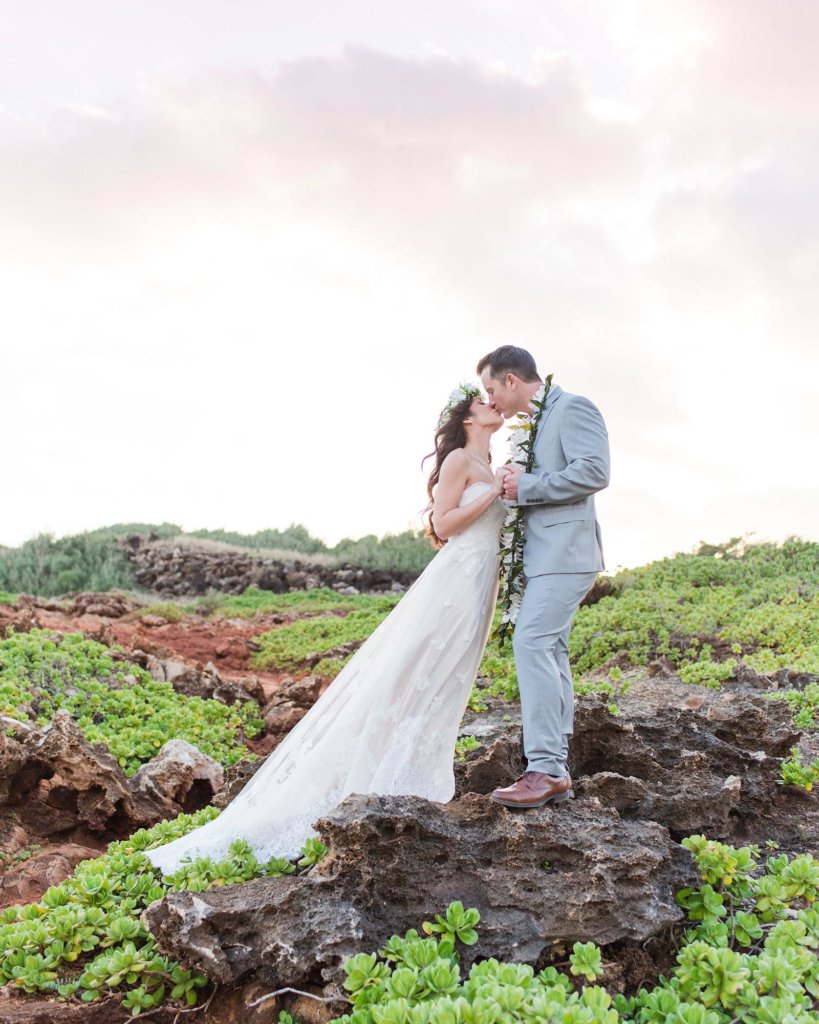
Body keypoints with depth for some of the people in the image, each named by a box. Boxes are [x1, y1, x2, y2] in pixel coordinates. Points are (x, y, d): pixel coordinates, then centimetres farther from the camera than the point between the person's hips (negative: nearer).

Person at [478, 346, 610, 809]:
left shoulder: (573, 407, -6)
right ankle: (555, 769, 13)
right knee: (550, 652, 8)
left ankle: (546, 769, -17)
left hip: (565, 552, -10)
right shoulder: (539, 422, 21)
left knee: (532, 643, -18)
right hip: (546, 555, 10)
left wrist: (527, 486, -14)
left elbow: (595, 471, -19)